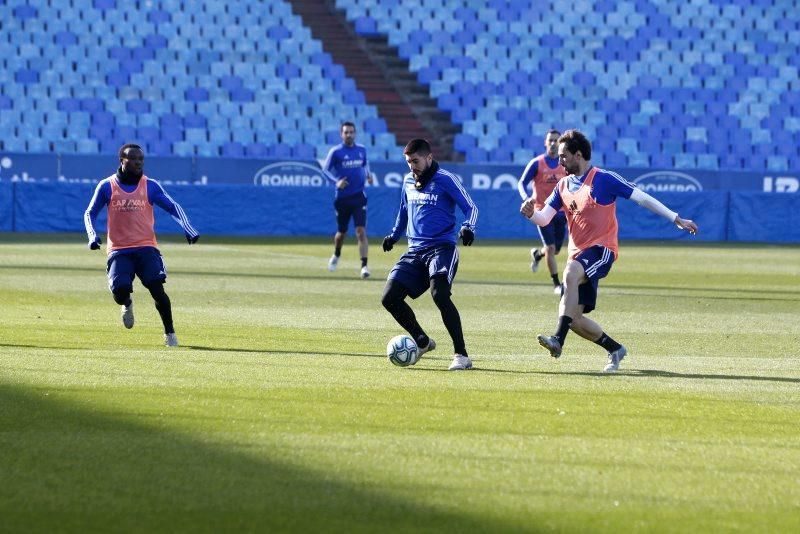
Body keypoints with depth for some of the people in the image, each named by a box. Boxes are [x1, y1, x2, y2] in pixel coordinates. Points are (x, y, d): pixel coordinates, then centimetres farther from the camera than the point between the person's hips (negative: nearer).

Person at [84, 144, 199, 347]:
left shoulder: (150, 186, 3)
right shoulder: (107, 186, 2)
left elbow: (173, 207, 3)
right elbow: (90, 213, 8)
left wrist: (188, 229, -13)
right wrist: (92, 235, -10)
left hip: (146, 248, 0)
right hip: (119, 251, 0)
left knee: (157, 289, -16)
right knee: (119, 291, -18)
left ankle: (170, 333, 1)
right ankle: (127, 305, 21)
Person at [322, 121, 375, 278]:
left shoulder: (361, 150, 6)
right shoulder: (335, 152, -5)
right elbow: (325, 169, -2)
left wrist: (368, 175, 3)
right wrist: (336, 181, -18)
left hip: (359, 197, 1)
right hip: (342, 198, -1)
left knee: (361, 231, -13)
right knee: (341, 233, 12)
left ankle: (364, 265, -16)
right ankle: (336, 256, 43)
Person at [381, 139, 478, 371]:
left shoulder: (445, 179, -6)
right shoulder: (408, 181, 14)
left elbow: (471, 208, -7)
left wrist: (468, 228, -24)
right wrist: (394, 235, 34)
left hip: (442, 247, -7)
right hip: (415, 250, 7)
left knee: (439, 294, -28)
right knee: (389, 297, -5)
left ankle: (461, 355, -22)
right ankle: (422, 342, 16)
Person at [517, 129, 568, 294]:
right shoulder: (536, 163, -4)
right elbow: (521, 183, -3)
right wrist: (526, 197, -23)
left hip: (560, 211, 3)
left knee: (555, 250, 9)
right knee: (550, 248, -11)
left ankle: (537, 253, 43)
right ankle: (556, 284, 0)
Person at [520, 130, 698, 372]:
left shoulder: (604, 179, -6)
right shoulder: (563, 185, 13)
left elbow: (642, 198, -4)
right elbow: (544, 219, 10)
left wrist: (676, 219, -6)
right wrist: (531, 213, -14)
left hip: (601, 249, -7)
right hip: (578, 255, 7)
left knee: (570, 273, -36)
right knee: (574, 318, -1)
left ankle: (558, 339, -43)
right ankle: (615, 350, 22)